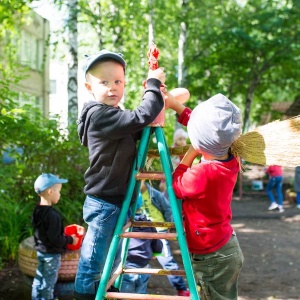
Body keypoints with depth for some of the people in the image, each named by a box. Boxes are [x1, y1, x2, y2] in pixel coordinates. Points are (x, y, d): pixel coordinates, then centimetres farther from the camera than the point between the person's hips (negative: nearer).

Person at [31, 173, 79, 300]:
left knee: (39, 278, 20)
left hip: (40, 250, 8)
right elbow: (56, 240, -27)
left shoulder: (38, 211, -1)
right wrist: (70, 240, -10)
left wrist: (65, 236, 16)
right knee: (49, 282, 8)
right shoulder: (52, 215, -29)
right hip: (51, 254, -8)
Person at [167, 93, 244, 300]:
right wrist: (175, 104, 7)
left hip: (212, 258, -8)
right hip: (227, 248, 8)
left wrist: (189, 155, -11)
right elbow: (207, 128, 6)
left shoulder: (202, 174, -32)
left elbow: (175, 187, -11)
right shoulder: (231, 161, -9)